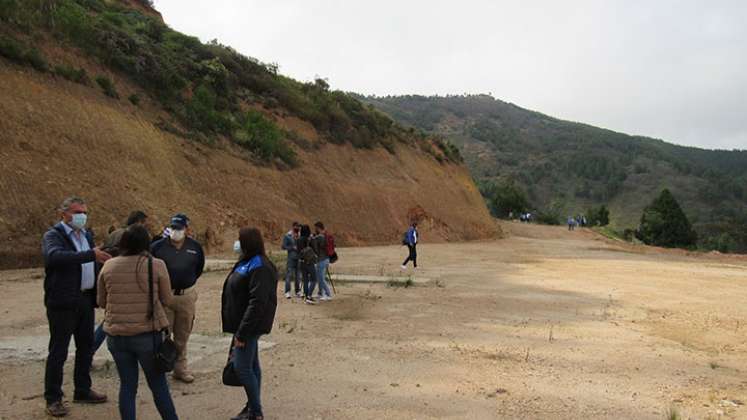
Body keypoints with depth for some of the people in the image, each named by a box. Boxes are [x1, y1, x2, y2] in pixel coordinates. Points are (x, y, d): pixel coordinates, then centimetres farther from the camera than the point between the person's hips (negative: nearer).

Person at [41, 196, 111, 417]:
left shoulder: (87, 235, 13)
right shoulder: (53, 236, -10)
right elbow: (56, 256, -32)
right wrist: (91, 254, -41)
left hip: (85, 300, 7)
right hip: (63, 302, -7)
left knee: (86, 347, 15)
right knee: (58, 351, 1)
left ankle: (82, 390, 30)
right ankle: (53, 399, 13)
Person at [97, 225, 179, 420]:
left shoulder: (108, 266, 0)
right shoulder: (156, 265, -9)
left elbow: (101, 302, 10)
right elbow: (167, 300, -1)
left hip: (116, 335, 3)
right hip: (147, 334, -3)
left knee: (127, 386, 13)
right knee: (159, 385, 10)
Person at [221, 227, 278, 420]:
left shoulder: (259, 268, -20)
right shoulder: (247, 263, 10)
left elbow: (257, 303, -25)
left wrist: (241, 333, -23)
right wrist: (239, 330, 16)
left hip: (250, 325, -10)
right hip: (243, 324, 10)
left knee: (242, 367, -5)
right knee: (251, 366, 16)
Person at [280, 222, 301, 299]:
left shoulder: (299, 236, 10)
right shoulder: (287, 236, 0)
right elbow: (283, 246, -4)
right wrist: (292, 247, -13)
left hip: (299, 258, 4)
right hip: (291, 258, -4)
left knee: (298, 275, 9)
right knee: (289, 275, -6)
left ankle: (297, 291, 16)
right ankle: (287, 292, -3)